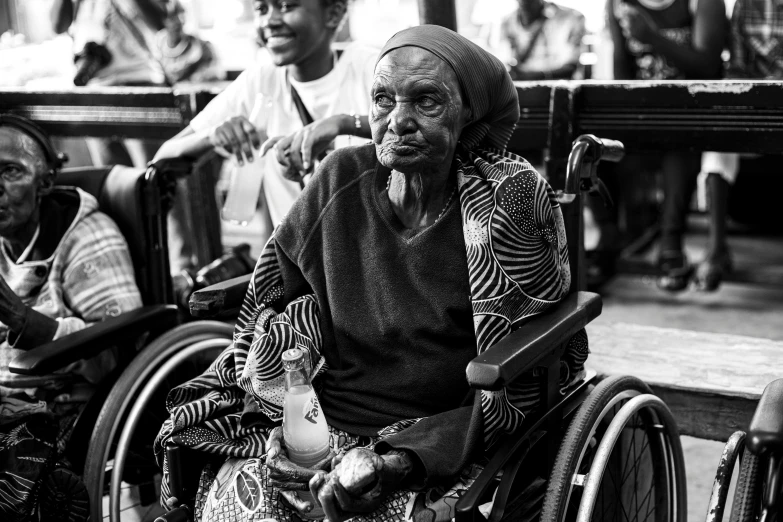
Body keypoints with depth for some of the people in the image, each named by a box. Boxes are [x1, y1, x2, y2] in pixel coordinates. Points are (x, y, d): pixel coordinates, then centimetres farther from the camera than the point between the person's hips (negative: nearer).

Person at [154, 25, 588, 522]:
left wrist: (399, 458, -18)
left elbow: (516, 386, -9)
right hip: (317, 424, 3)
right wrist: (286, 416, -4)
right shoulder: (341, 178, 1)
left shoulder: (509, 202, -9)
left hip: (437, 456, -3)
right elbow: (270, 306, 12)